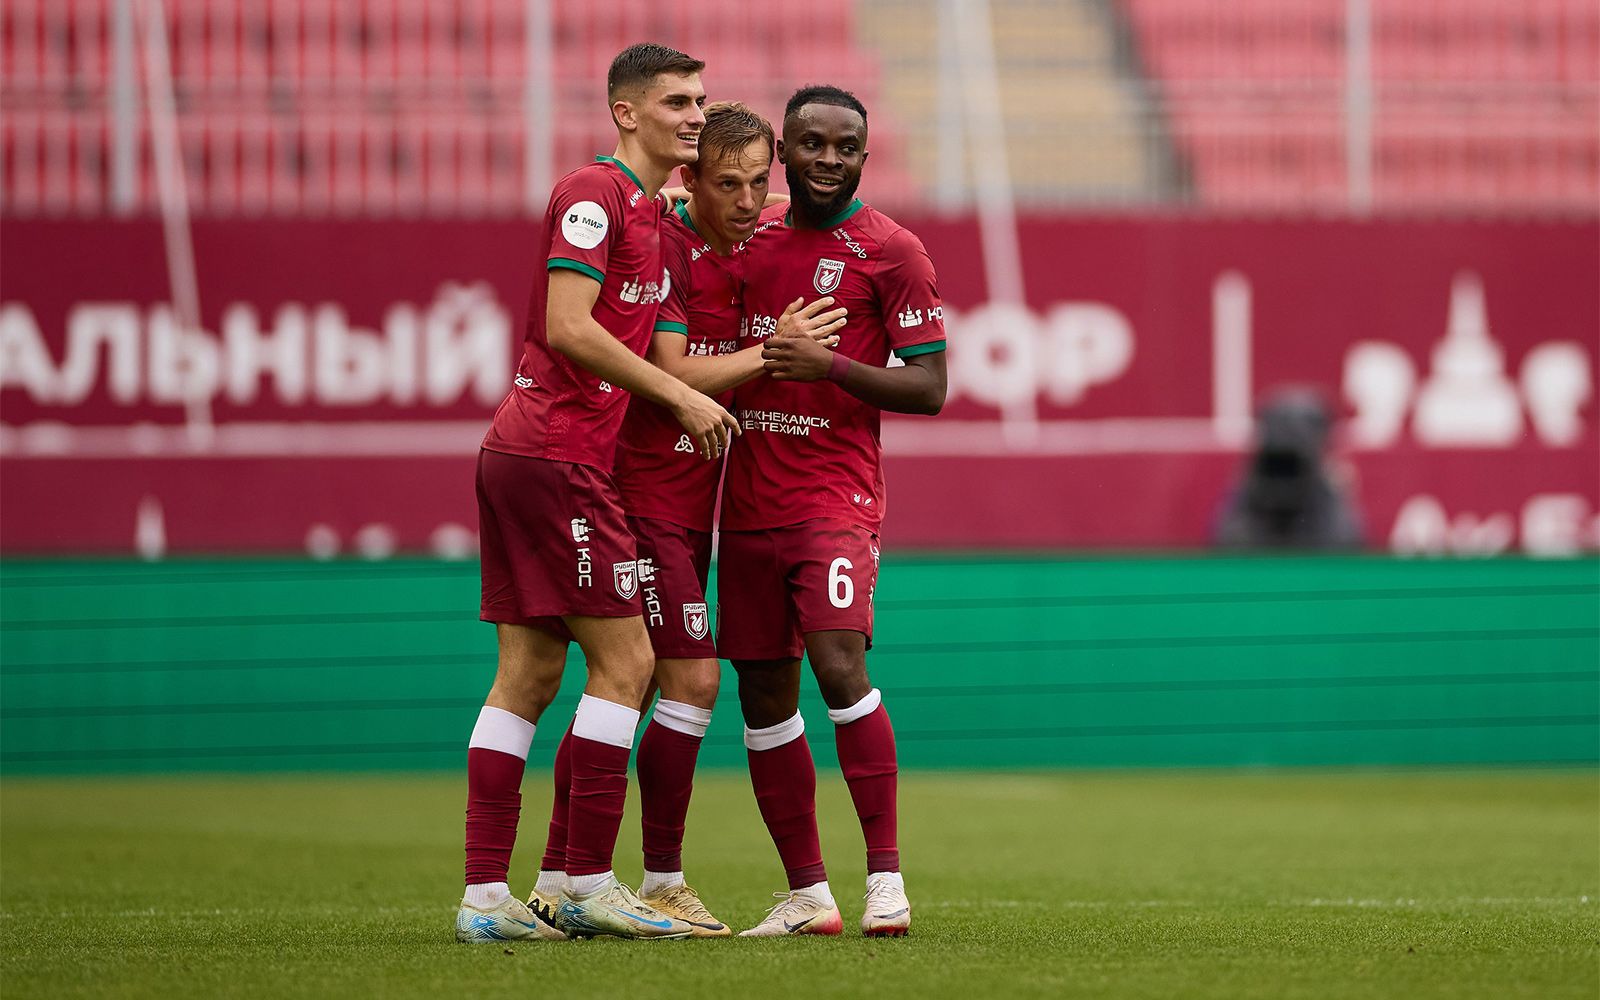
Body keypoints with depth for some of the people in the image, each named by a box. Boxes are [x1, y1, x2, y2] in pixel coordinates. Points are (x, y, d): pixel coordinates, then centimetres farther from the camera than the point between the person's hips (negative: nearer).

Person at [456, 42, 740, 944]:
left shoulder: (651, 211, 18)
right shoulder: (595, 195, -11)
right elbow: (569, 329, -20)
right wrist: (682, 397, -17)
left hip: (522, 455, 10)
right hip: (556, 457, -10)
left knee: (529, 674, 7)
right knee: (625, 660, -7)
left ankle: (486, 897, 6)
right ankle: (589, 883, -3)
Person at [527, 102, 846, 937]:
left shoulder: (745, 253, 13)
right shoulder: (665, 248, -14)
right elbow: (671, 376, -19)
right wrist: (772, 351, -17)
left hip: (688, 504, 9)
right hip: (644, 494, -9)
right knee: (692, 680, -10)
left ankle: (559, 881, 12)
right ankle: (662, 881, -3)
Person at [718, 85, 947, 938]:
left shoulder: (891, 252, -3)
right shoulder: (751, 240, 13)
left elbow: (929, 387, -6)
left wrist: (830, 366, -18)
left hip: (836, 495, -6)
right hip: (748, 504, 6)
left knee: (838, 665, -21)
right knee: (763, 698, 5)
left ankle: (885, 876, -15)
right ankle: (807, 893, 13)